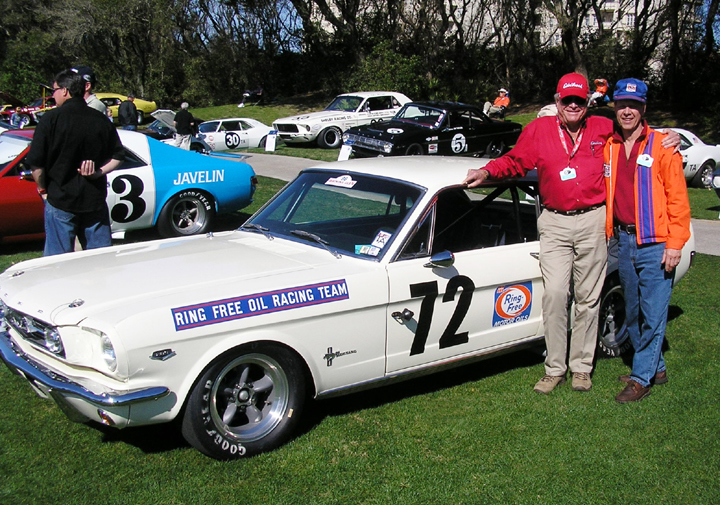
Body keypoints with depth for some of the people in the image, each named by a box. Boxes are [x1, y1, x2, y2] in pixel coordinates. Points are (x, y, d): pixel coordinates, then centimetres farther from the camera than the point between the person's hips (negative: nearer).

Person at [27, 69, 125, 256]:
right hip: (96, 201, 4)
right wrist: (99, 172, -1)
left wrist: (42, 188, 3)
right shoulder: (101, 120, 4)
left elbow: (36, 162, -10)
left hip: (60, 201, -4)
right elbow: (118, 156, 7)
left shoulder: (52, 119, -9)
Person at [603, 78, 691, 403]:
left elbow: (677, 198, -6)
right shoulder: (608, 148, 9)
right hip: (623, 240, 6)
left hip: (655, 243, -5)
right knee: (633, 313, 14)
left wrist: (675, 244, -11)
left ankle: (642, 377, 6)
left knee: (653, 314, -3)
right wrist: (610, 233, 10)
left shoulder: (662, 146, -4)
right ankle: (656, 368, 29)